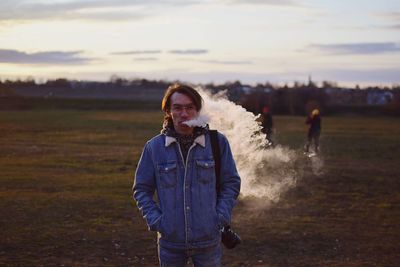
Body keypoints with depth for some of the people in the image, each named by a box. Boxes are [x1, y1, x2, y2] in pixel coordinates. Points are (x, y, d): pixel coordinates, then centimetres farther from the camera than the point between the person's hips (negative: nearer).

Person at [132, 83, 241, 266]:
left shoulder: (218, 142, -2)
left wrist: (222, 217, -6)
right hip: (170, 241, 0)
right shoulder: (154, 147, -2)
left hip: (208, 241, 0)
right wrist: (155, 220, -6)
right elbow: (141, 189, 5)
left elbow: (231, 183, 5)